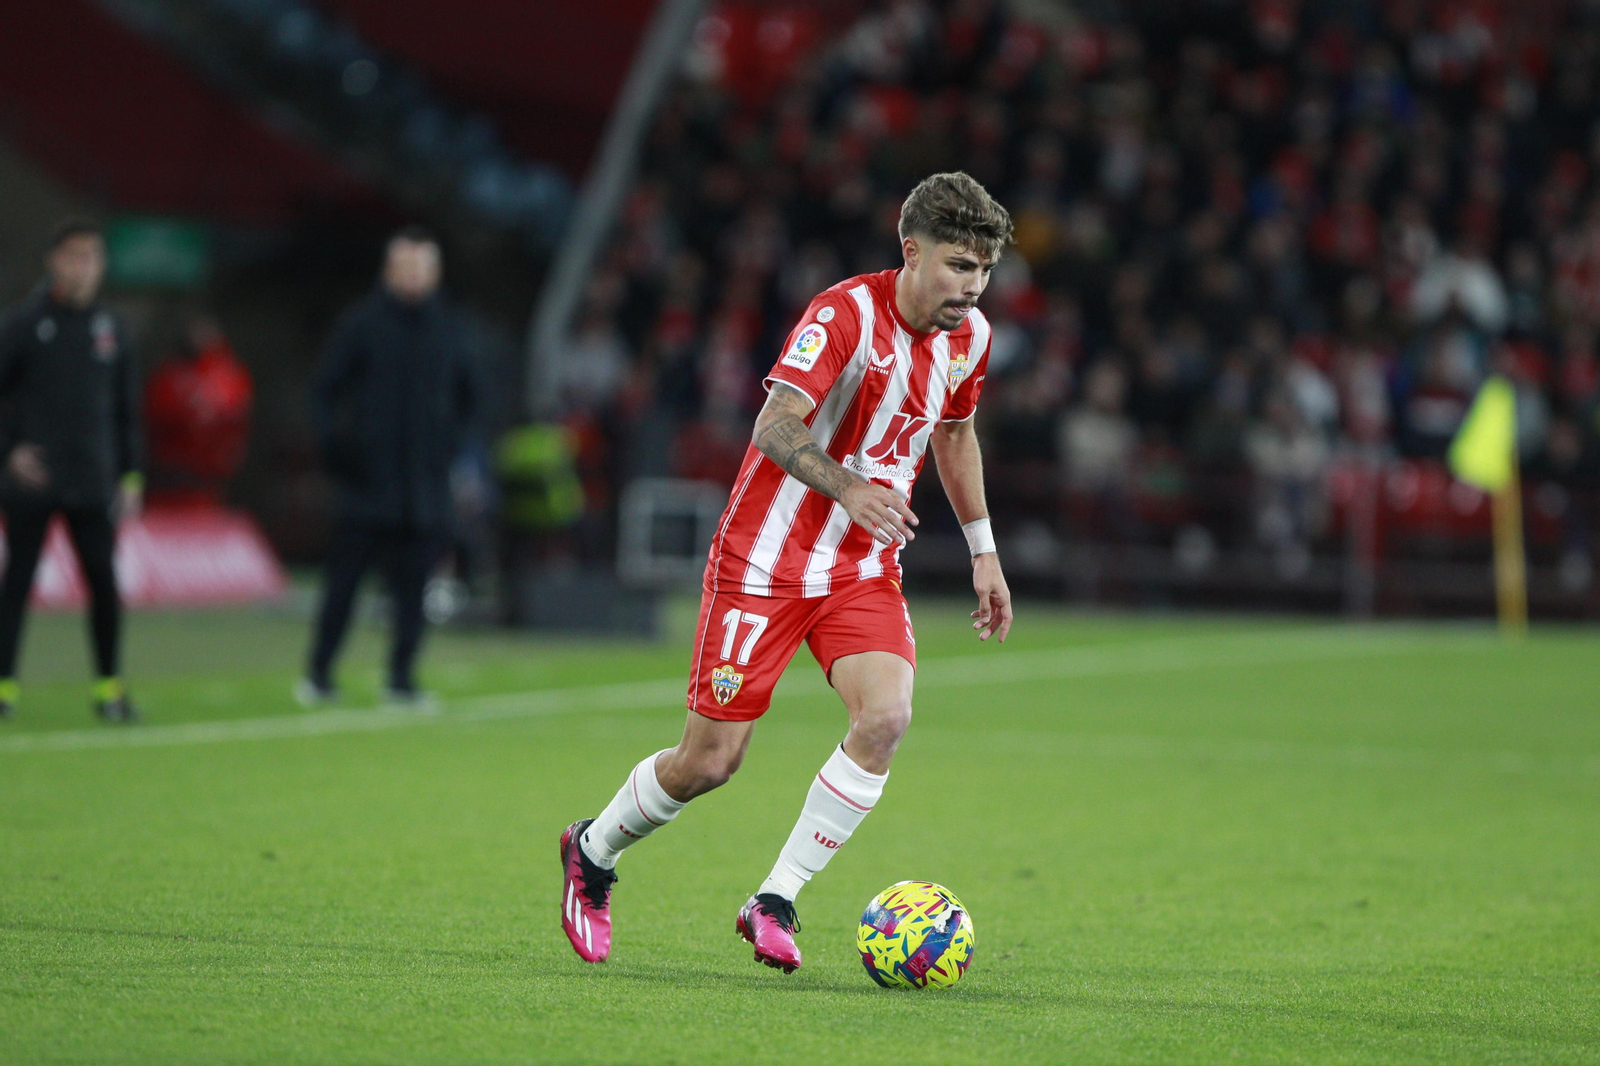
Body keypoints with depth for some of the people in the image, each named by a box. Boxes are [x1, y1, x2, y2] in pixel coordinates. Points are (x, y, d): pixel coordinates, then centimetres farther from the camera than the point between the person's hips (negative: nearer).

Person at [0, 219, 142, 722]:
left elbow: (123, 409, 13)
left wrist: (130, 474, 9)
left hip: (92, 485, 3)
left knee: (103, 580, -1)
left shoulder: (108, 328, 8)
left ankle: (109, 685, 7)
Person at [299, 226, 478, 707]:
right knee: (343, 578, -3)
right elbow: (326, 391, 3)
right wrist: (337, 447, -4)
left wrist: (449, 444, 10)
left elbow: (467, 398, 21)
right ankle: (319, 674, 5)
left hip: (426, 484, 3)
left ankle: (401, 678, 7)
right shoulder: (361, 324, 0)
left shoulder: (448, 329, 9)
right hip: (367, 482, -3)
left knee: (412, 586, 1)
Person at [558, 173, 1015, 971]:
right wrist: (846, 490, -46)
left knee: (886, 715, -21)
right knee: (710, 760, -3)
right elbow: (775, 426, -30)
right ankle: (592, 853, 28)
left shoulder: (968, 337, 3)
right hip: (765, 559, -5)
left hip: (864, 569, 6)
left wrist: (983, 551, 23)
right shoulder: (845, 313, -20)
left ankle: (775, 904, -9)